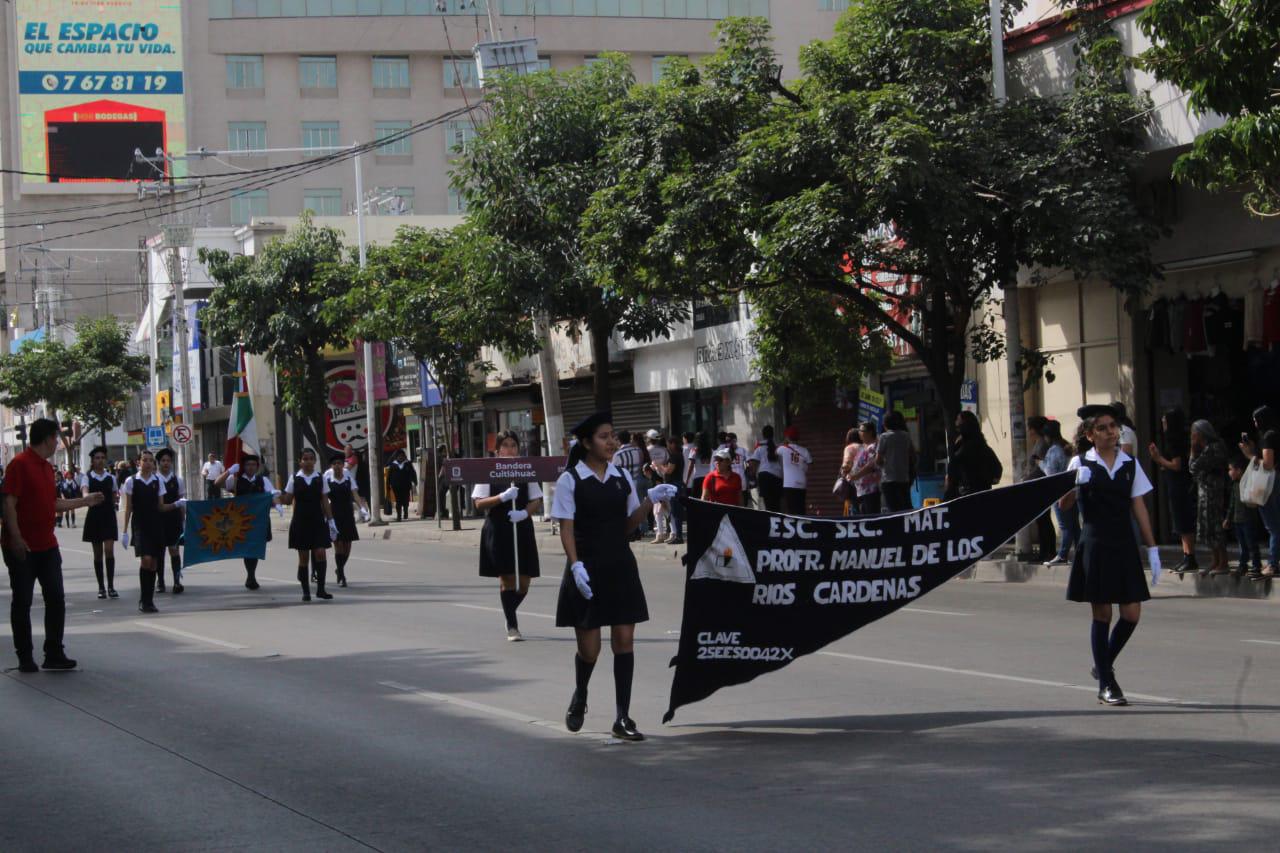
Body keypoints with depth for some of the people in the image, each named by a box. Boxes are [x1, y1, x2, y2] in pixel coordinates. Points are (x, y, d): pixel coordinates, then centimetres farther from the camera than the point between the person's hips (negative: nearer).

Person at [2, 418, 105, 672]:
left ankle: (54, 654, 10)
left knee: (56, 599, 4)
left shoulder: (48, 468, 14)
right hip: (23, 547, -8)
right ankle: (25, 657, 7)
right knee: (22, 602, 1)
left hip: (47, 546, 8)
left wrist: (85, 501, 25)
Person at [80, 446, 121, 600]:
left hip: (109, 516, 1)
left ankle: (111, 586, -9)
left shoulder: (111, 477, 6)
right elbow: (85, 492, -19)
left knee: (109, 550, -11)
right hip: (94, 516, -1)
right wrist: (92, 496, -42)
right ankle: (101, 587, 12)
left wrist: (117, 498, -11)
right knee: (98, 553, 5)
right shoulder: (87, 477, -1)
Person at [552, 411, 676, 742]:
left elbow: (628, 525, 11)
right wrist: (576, 565, -18)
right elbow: (566, 529, -7)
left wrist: (650, 500, -4)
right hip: (587, 571, -4)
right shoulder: (570, 480, -5)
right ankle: (579, 699, 32)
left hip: (621, 568, 4)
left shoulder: (622, 478, 8)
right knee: (589, 647, 2)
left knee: (624, 640, -1)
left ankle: (623, 717, 3)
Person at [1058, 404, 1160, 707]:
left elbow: (1139, 507, 9)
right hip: (1095, 545, -3)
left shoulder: (1130, 463, 8)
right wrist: (1075, 484, -27)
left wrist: (1152, 549, 7)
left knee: (1131, 614, 1)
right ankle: (1105, 684, 8)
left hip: (1124, 545, 3)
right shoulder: (1081, 464, -1)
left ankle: (1104, 665, 25)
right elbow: (1064, 504, -6)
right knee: (1101, 614, 0)